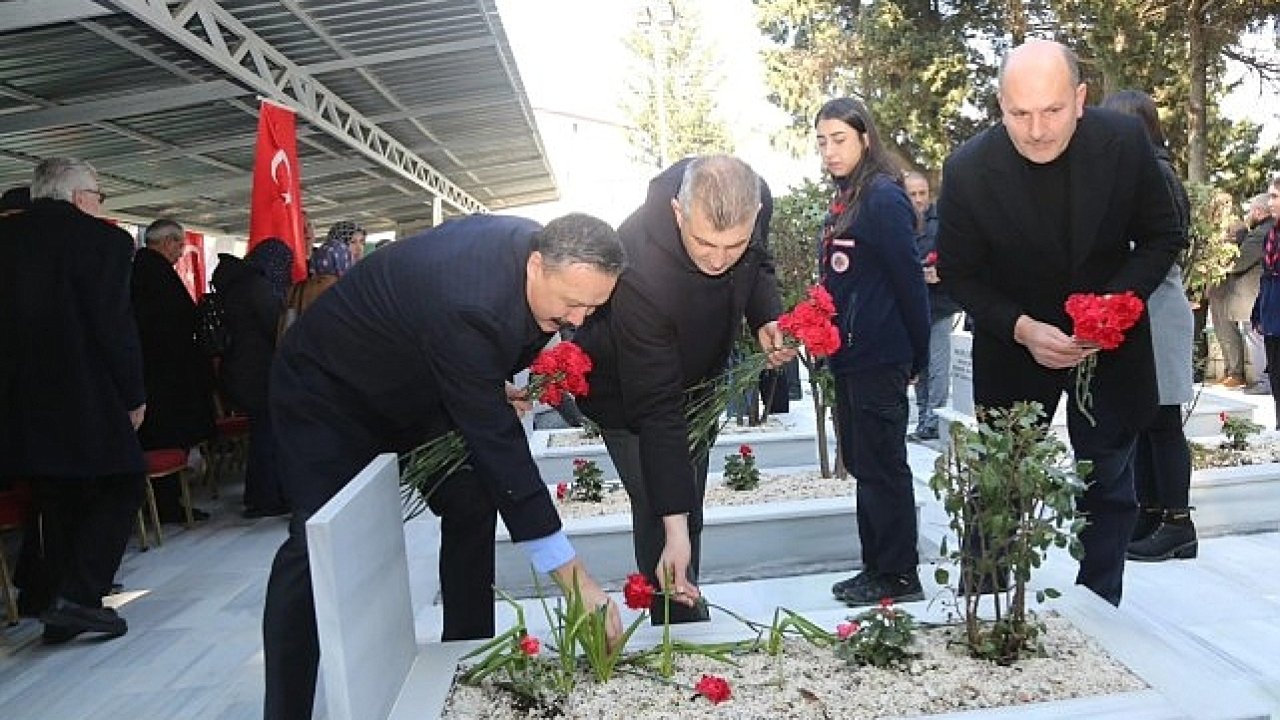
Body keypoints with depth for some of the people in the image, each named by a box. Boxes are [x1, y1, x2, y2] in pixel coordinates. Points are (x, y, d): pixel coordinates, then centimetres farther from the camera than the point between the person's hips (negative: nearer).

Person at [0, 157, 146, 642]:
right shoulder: (102, 239, -10)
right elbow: (115, 325, -13)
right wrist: (133, 395, -4)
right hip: (85, 397, -6)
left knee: (57, 500, 16)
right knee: (121, 486, 8)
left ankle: (62, 608, 21)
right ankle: (77, 597, -2)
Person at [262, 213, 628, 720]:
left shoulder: (544, 252, -17)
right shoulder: (467, 305, -43)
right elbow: (495, 441, -41)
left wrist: (500, 383, -11)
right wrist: (575, 579, -39)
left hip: (416, 386, 8)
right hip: (329, 388, -8)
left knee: (472, 506, 1)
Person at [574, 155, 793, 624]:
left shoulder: (754, 202, -26)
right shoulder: (641, 272, -43)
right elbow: (655, 409, -40)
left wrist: (766, 317, -19)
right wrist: (674, 527, -41)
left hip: (697, 374, 6)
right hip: (626, 394, -6)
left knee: (687, 509, 17)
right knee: (661, 517, -12)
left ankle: (687, 623, 34)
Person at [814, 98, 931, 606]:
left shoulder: (883, 198, -13)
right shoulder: (844, 199, 13)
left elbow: (909, 282, -14)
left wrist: (917, 356, -9)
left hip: (879, 359, -9)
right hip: (849, 356, 9)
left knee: (882, 467, -1)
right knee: (863, 465, 15)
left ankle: (899, 576, 11)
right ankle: (877, 568, 26)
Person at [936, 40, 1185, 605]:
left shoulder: (1125, 142, -16)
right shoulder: (968, 169, -20)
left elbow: (1163, 236, -4)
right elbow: (958, 271, -10)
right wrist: (1021, 328, -24)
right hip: (1015, 341, -1)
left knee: (1108, 486, 12)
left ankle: (1100, 608, 30)